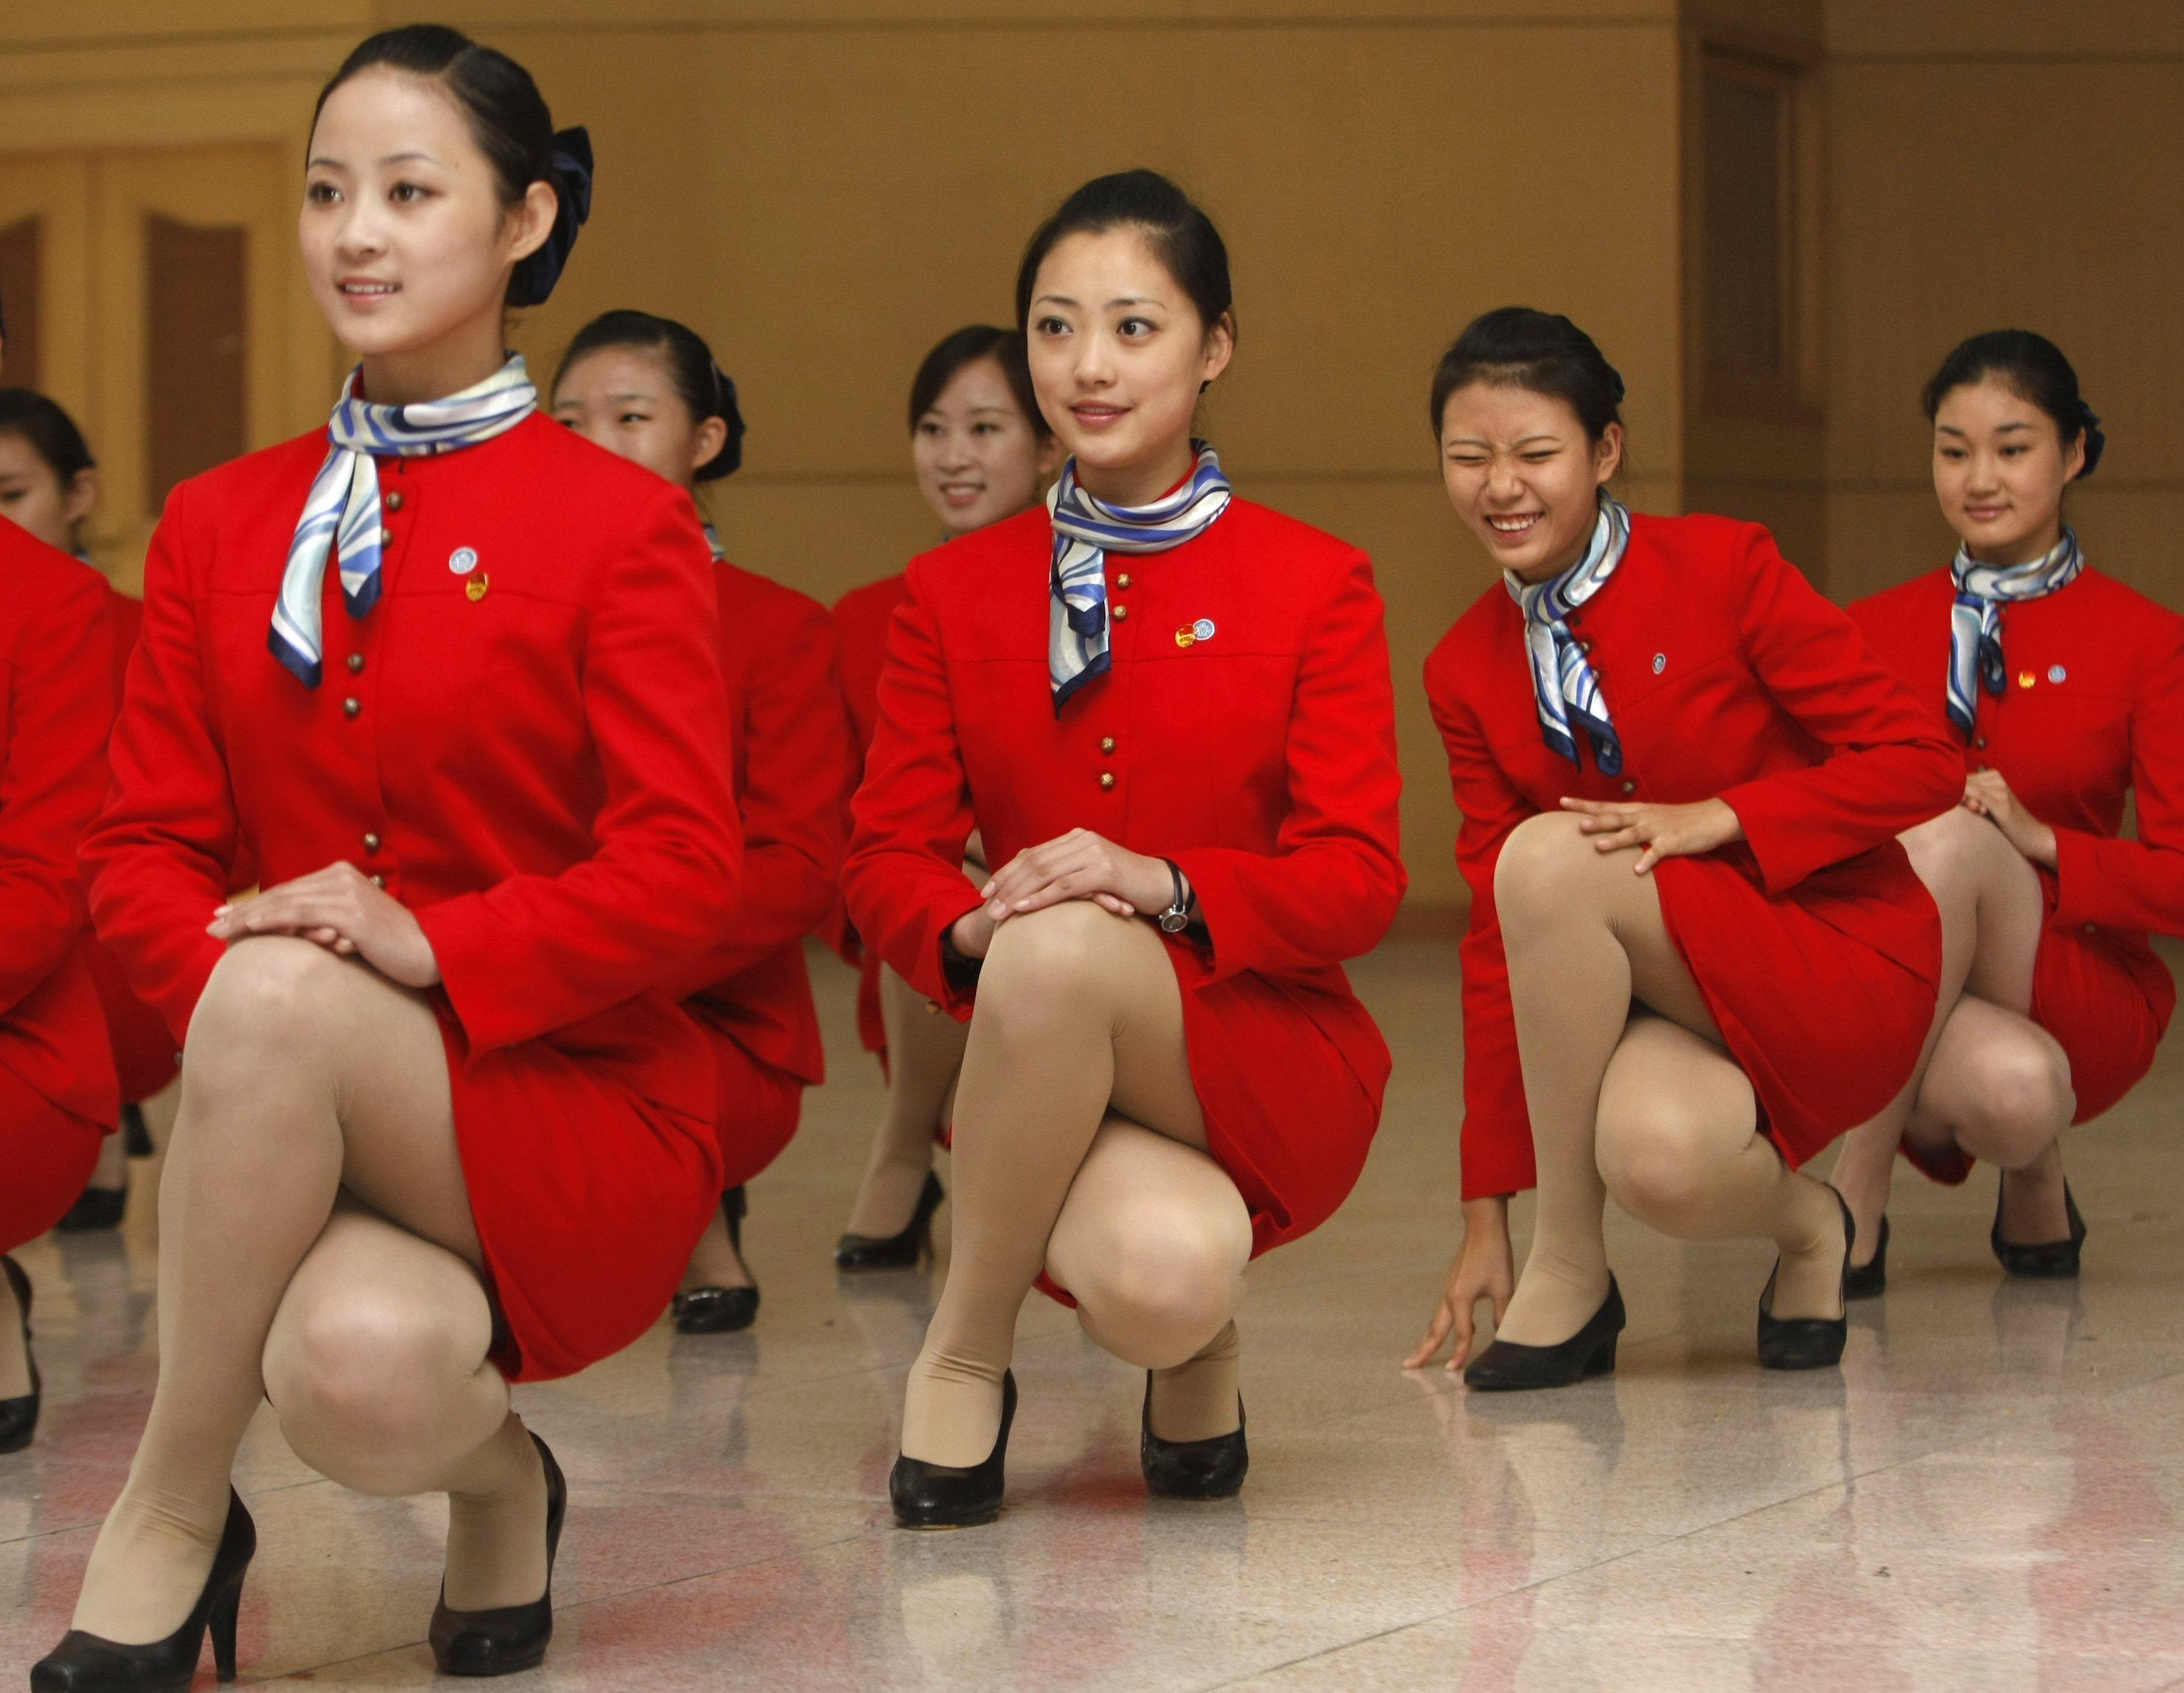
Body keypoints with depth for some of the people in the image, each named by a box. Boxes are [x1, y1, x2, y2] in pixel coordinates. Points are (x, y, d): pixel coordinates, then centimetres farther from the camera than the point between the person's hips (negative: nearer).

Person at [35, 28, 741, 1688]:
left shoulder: (620, 523, -1)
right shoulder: (221, 524, 12)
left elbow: (681, 873, -10)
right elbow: (141, 847, 8)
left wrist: (430, 944, -25)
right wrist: (229, 962, -16)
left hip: (573, 1109, -3)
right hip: (300, 1117, 3)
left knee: (279, 999, -35)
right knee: (362, 1375, -33)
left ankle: (169, 1516, -16)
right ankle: (489, 1464, 7)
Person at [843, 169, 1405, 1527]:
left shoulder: (1317, 584, 1)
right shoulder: (956, 593, 8)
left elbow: (1360, 881, -6)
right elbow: (888, 857, 3)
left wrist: (1166, 888, -26)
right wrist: (971, 929, -22)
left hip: (1264, 1063, -1)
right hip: (1048, 1070, 1)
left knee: (1065, 947, -36)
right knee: (1159, 1278, -36)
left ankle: (961, 1346, -11)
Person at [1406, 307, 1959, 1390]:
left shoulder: (1724, 569, -9)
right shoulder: (1466, 672, 4)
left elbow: (1915, 762, -9)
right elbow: (1496, 937, 4)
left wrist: (1717, 819, -22)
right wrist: (1485, 1215, 0)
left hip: (1836, 966, -4)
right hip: (1666, 997, 4)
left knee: (1548, 856, -29)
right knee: (1657, 1157, -34)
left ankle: (1571, 1270, -17)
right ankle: (1797, 1221, 5)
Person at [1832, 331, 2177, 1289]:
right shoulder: (1872, 633, 10)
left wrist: (2038, 841, -20)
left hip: (2085, 996, -2)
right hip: (1903, 1006, 2)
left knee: (1944, 839, -33)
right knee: (2011, 1089, -37)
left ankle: (1857, 1202, -29)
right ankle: (2032, 1180, -1)